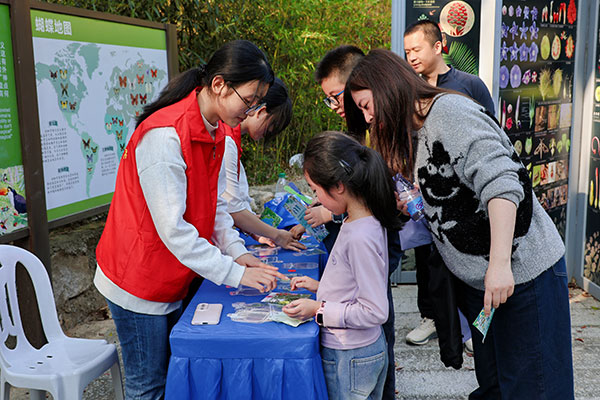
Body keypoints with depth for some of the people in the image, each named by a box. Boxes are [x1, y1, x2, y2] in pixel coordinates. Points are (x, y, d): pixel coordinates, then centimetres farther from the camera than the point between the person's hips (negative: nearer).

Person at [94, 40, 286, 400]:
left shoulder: (214, 132, 3)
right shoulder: (165, 135, -27)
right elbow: (172, 228, -28)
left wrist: (238, 251, -5)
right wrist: (235, 274, -25)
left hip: (171, 282, 8)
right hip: (138, 282, -8)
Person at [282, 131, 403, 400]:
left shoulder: (360, 237, -28)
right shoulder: (363, 221, 0)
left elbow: (375, 312, -25)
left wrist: (318, 310, -20)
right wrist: (321, 286, 7)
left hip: (350, 361, -8)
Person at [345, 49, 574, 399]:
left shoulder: (450, 110, -15)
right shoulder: (416, 133, 14)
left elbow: (501, 182, -26)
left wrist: (500, 264, -30)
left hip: (524, 274, -9)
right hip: (480, 280, 9)